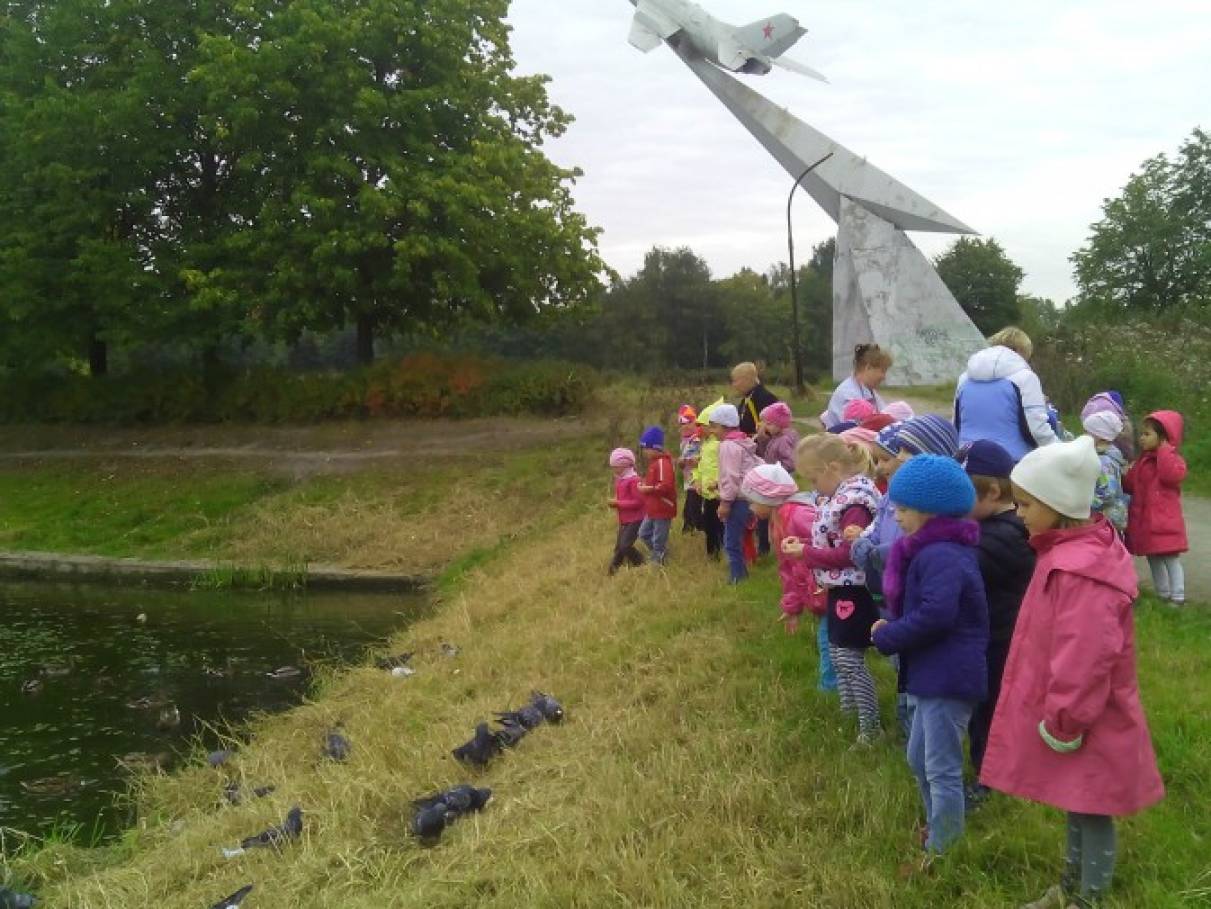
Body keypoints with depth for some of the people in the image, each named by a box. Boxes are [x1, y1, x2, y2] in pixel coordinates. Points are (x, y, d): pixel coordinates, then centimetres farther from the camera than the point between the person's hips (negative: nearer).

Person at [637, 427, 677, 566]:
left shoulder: (663, 463, -20)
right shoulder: (655, 462, 13)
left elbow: (666, 486, -30)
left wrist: (647, 489, -23)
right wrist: (646, 484, 7)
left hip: (662, 510, -11)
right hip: (653, 509, 11)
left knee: (659, 541, -2)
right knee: (644, 534, 20)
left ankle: (660, 564, 8)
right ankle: (659, 555, 30)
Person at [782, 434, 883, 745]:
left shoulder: (855, 501, -23)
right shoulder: (840, 495, 8)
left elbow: (849, 554, -24)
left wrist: (805, 553, -17)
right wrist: (804, 544, 0)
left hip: (854, 590, -10)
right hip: (841, 588, 10)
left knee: (850, 659, -4)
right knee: (838, 653, 20)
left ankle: (870, 727, 5)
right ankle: (848, 711, 34)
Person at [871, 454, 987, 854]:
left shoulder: (941, 556, -22)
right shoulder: (933, 550, 12)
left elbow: (934, 615, -32)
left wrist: (886, 637, -19)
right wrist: (891, 629, -1)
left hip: (948, 678, -11)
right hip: (932, 673, 11)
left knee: (942, 769, 1)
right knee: (919, 759, 23)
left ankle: (942, 852, 13)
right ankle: (936, 832, 39)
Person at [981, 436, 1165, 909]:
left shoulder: (1081, 571, -30)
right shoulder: (1071, 550, 4)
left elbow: (1085, 659, -29)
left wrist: (1064, 722, -20)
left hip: (1084, 723, -10)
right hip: (1071, 712, 10)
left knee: (1091, 813, 6)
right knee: (1076, 805, 24)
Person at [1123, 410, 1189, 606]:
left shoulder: (1174, 459, -10)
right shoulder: (1142, 461, 12)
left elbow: (1171, 475, -33)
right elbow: (1131, 486, 15)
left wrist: (1164, 450, -26)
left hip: (1164, 521, -8)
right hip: (1144, 520, 8)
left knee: (1171, 558, -4)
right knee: (1153, 558, 16)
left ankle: (1177, 597, 1)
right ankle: (1162, 594, 28)